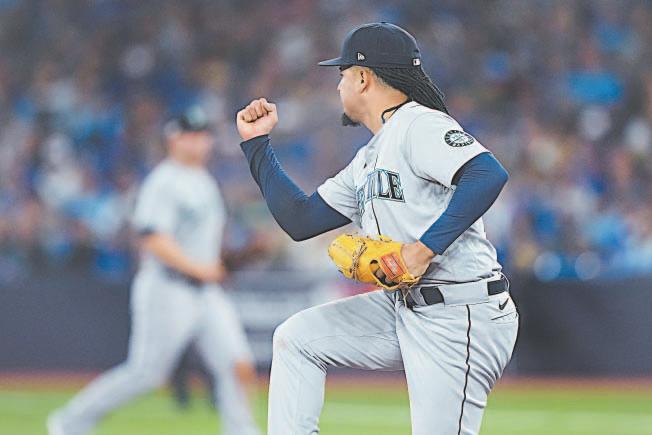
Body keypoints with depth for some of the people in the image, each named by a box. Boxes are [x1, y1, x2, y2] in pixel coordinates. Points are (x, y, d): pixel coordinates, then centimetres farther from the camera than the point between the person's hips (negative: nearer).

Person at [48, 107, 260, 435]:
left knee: (239, 366, -5)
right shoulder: (164, 183, -12)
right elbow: (153, 239, -22)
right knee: (145, 373, -5)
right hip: (167, 289, -8)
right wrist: (197, 268, -25)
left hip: (206, 294, 8)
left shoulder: (204, 182, 16)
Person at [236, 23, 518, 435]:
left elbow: (489, 175, -27)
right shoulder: (368, 160, 19)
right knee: (296, 338, 11)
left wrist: (425, 248, -29)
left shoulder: (420, 125, -11)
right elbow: (301, 221, 22)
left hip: (462, 318, -10)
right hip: (405, 309, 10)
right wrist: (257, 143, 24)